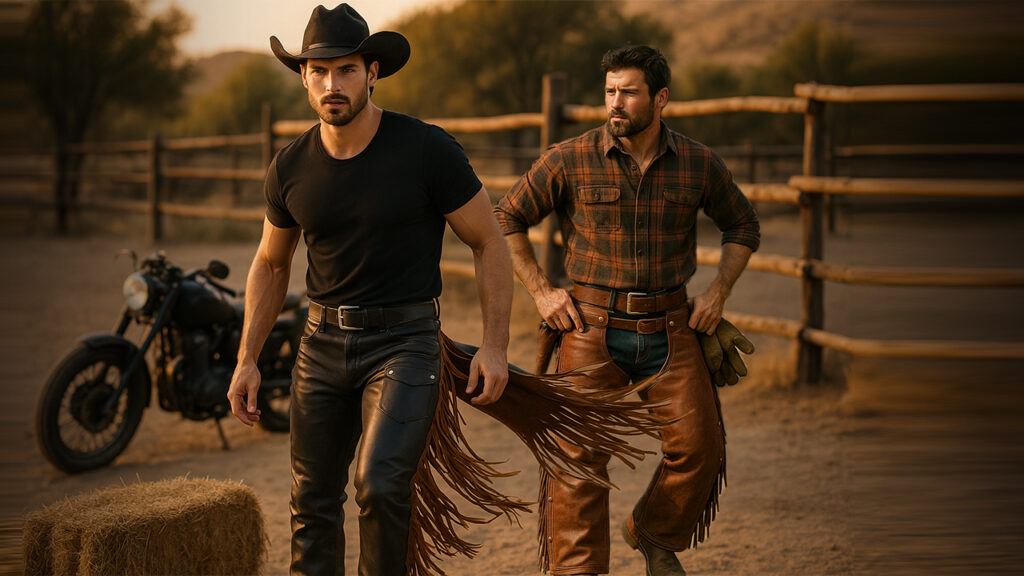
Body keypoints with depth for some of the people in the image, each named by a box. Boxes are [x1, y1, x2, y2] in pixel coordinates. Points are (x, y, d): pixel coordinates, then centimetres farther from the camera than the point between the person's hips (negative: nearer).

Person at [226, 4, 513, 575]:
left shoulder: (430, 151, -11)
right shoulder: (291, 169, 1)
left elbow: (489, 243, -3)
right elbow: (271, 265, 16)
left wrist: (495, 345, -9)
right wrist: (248, 360, 11)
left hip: (404, 341, -4)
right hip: (323, 341, 4)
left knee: (380, 485, -21)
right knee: (313, 504, 8)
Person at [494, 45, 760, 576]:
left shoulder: (699, 164, 2)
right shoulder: (569, 160, -4)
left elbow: (742, 224, 18)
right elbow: (507, 219, 5)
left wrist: (718, 290, 6)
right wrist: (541, 292, -1)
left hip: (670, 328, 2)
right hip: (593, 327, -2)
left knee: (698, 446, -1)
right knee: (579, 449, -9)